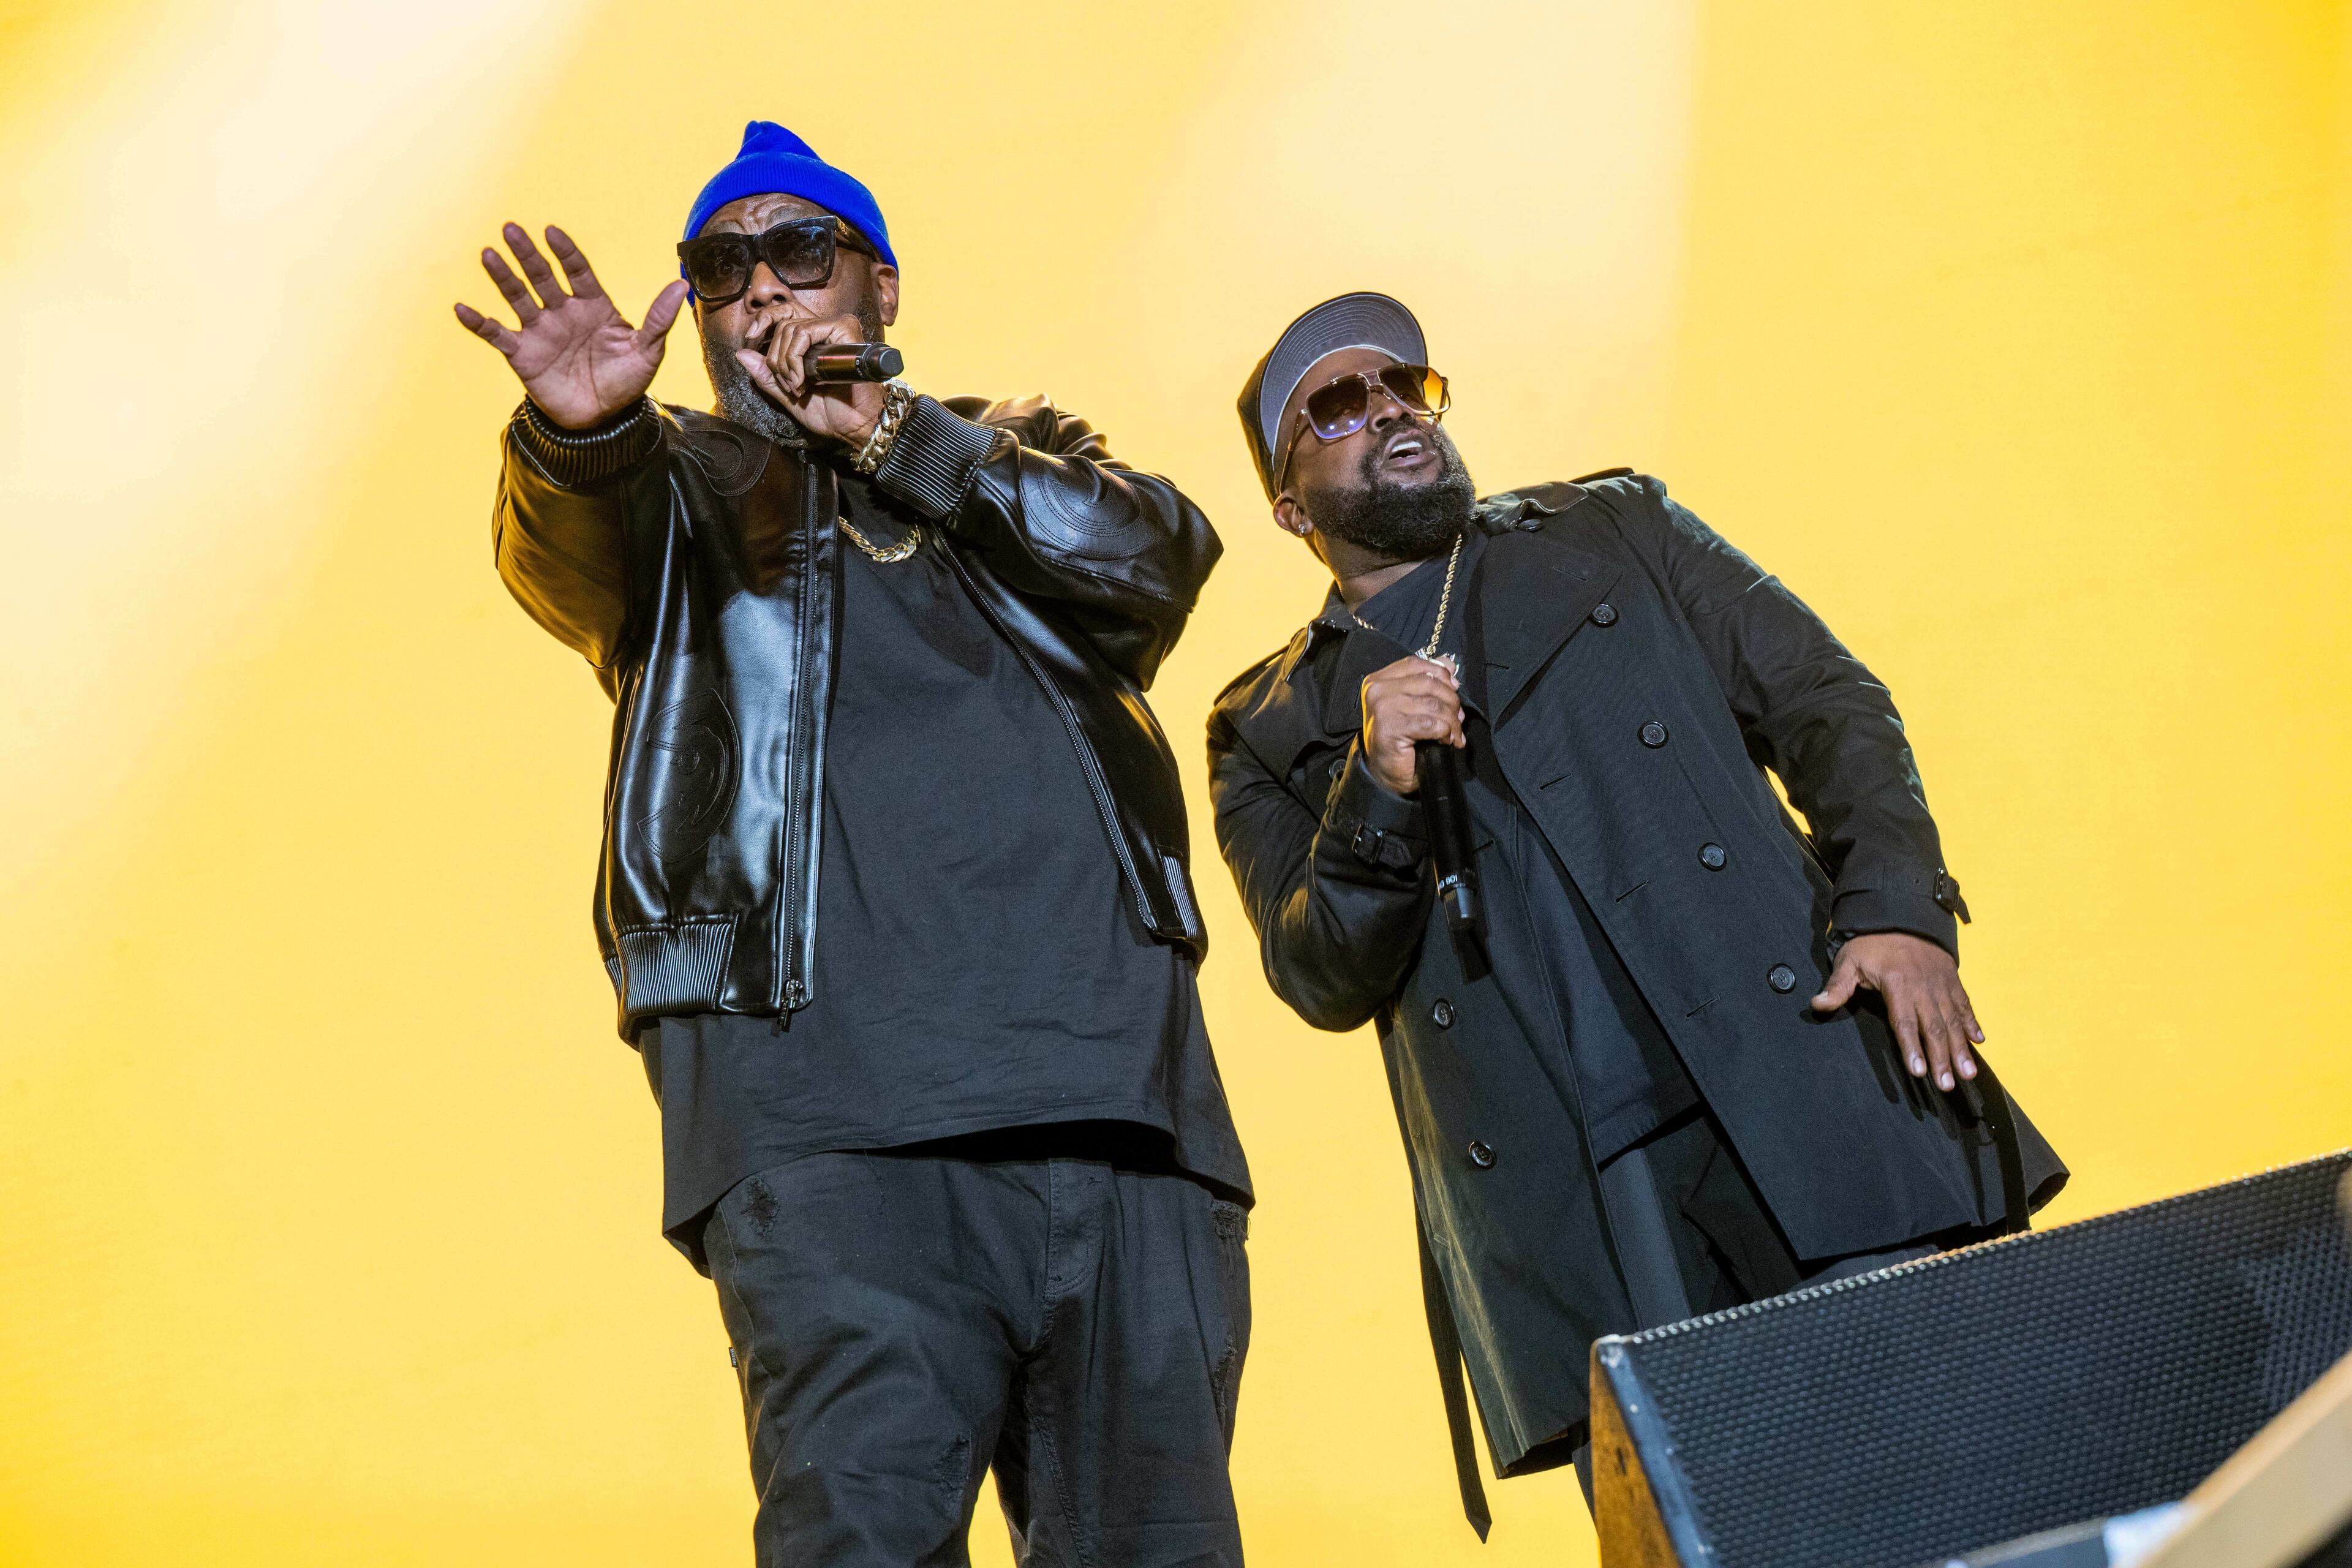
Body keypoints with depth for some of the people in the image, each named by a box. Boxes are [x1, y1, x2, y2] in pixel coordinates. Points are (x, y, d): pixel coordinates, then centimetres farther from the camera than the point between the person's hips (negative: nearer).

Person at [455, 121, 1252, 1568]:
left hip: (1115, 1081, 2)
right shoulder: (679, 483, 21)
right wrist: (582, 433, -26)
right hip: (831, 1107, -2)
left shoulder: (1012, 458, 26)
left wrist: (886, 430, -2)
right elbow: (573, 563, -3)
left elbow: (1156, 563, 4)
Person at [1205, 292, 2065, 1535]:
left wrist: (1899, 908, -8)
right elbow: (1326, 983, 5)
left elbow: (1826, 703, 10)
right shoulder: (1268, 731, 16)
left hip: (1800, 1073, 1)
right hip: (1569, 1213, 0)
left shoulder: (1614, 529, 18)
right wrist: (1378, 788, -13)